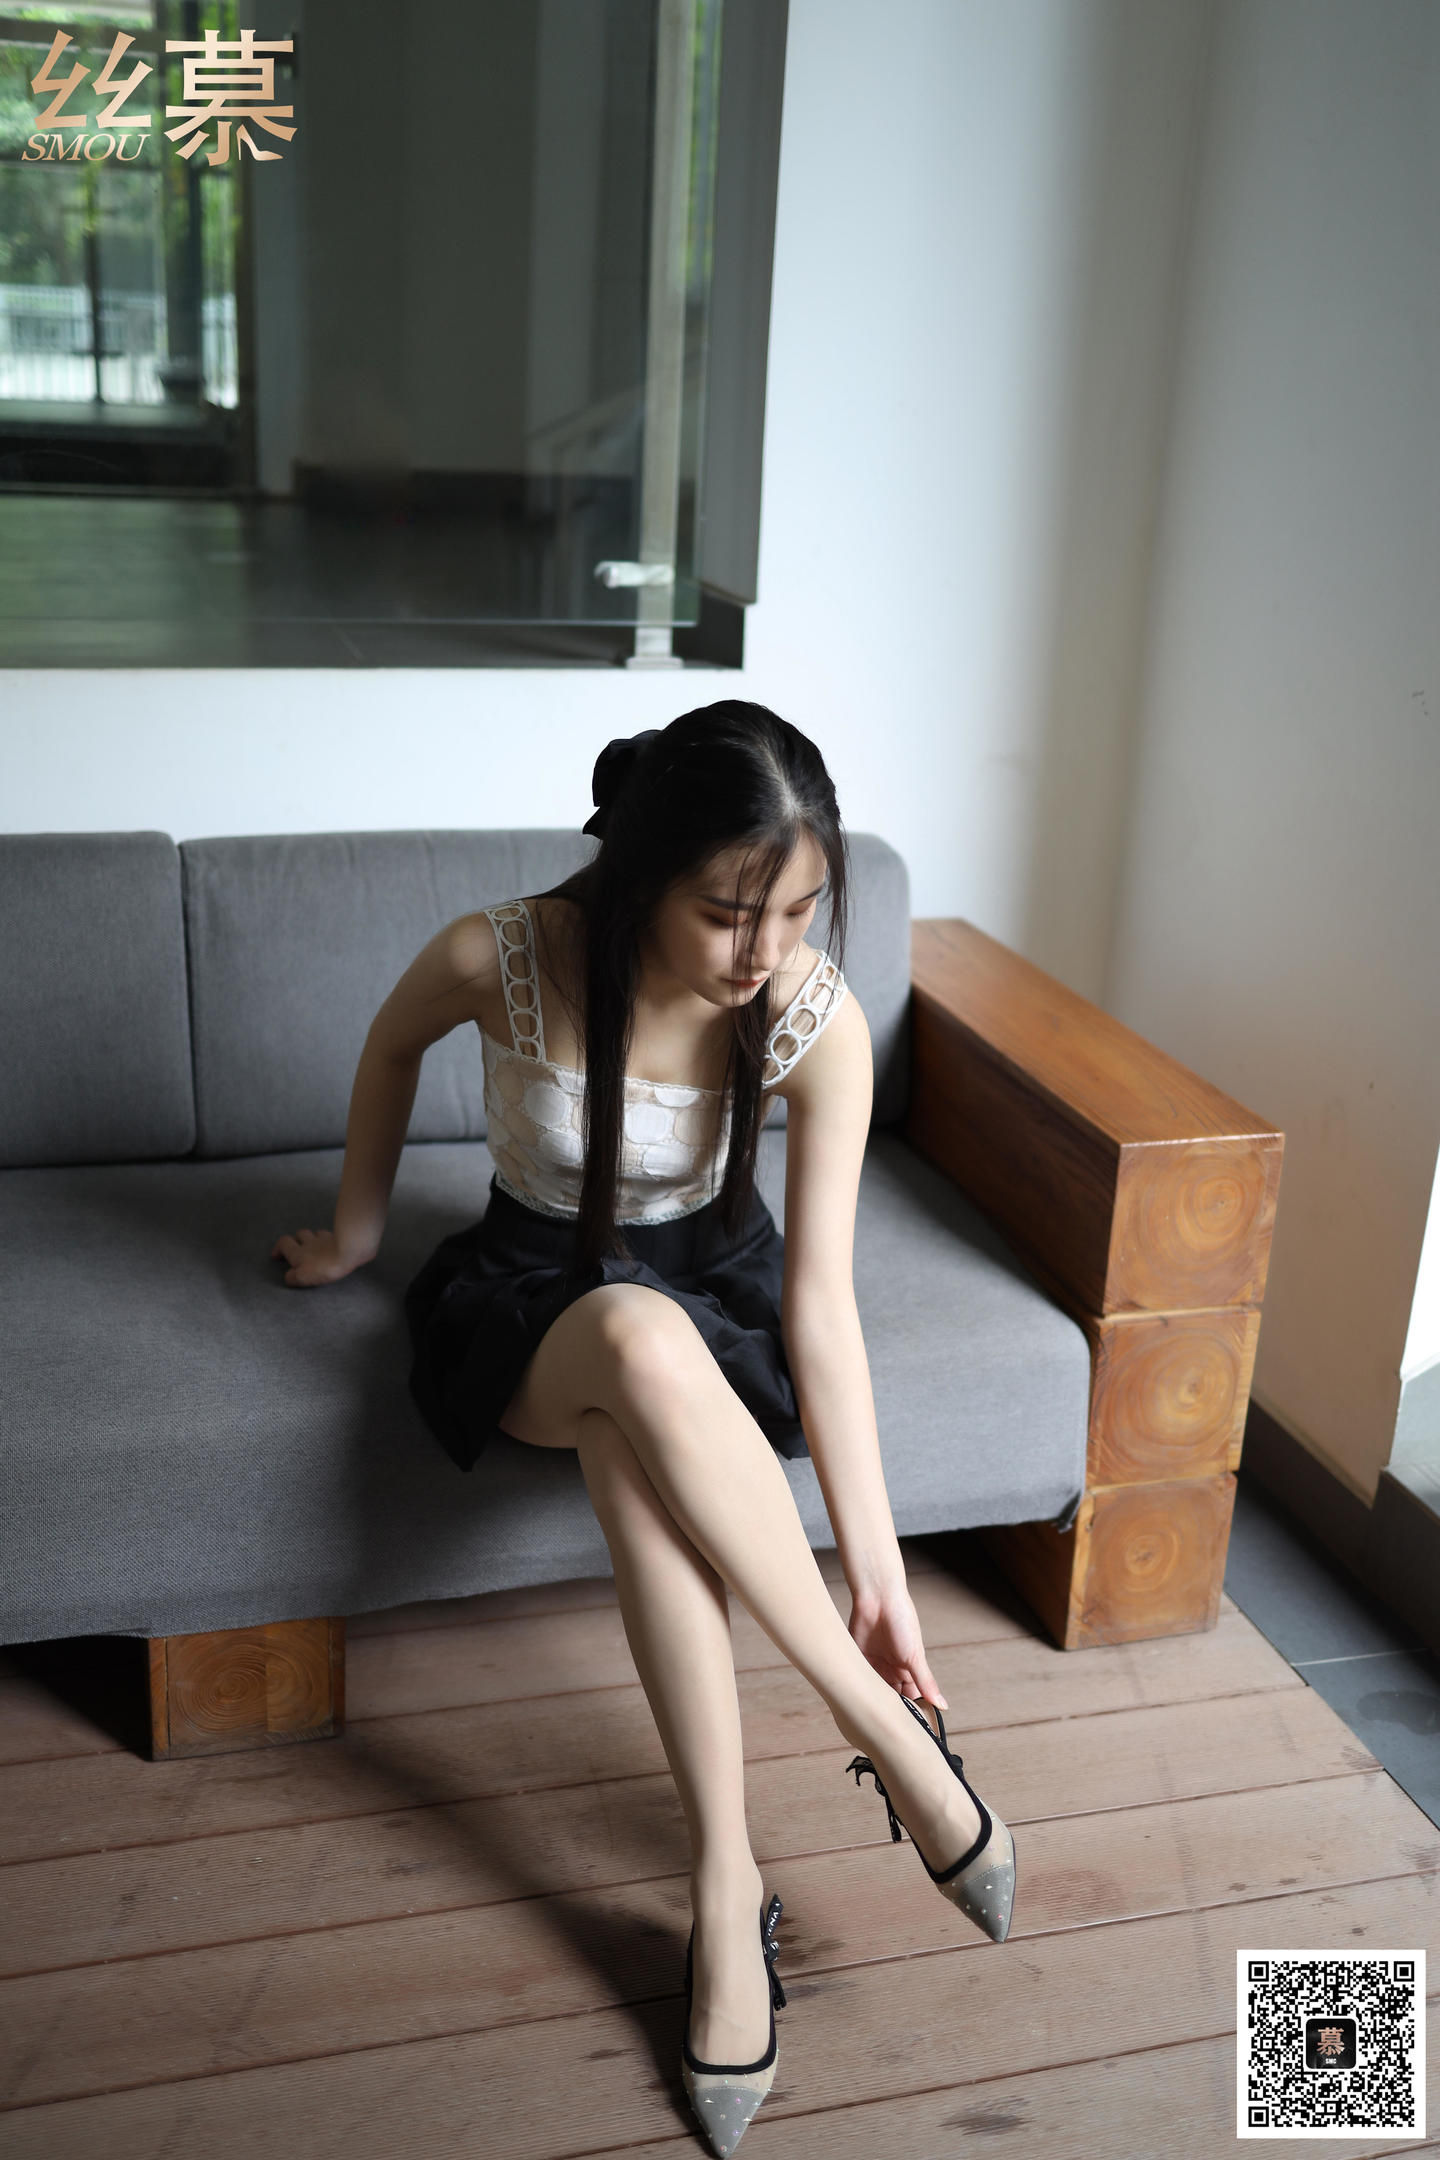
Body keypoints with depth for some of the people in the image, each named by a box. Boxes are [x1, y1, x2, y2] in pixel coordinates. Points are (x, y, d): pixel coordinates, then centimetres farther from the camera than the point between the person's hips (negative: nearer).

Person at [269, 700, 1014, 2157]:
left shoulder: (819, 1022, -22)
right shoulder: (499, 960, -24)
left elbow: (821, 1302, -21)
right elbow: (391, 1050, 0)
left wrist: (877, 1571, -24)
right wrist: (355, 1229, 13)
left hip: (714, 1284, 1)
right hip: (533, 1296, 0)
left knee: (633, 1444, -37)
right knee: (640, 1341, -39)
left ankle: (726, 1882, -25)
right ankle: (889, 1735, -29)